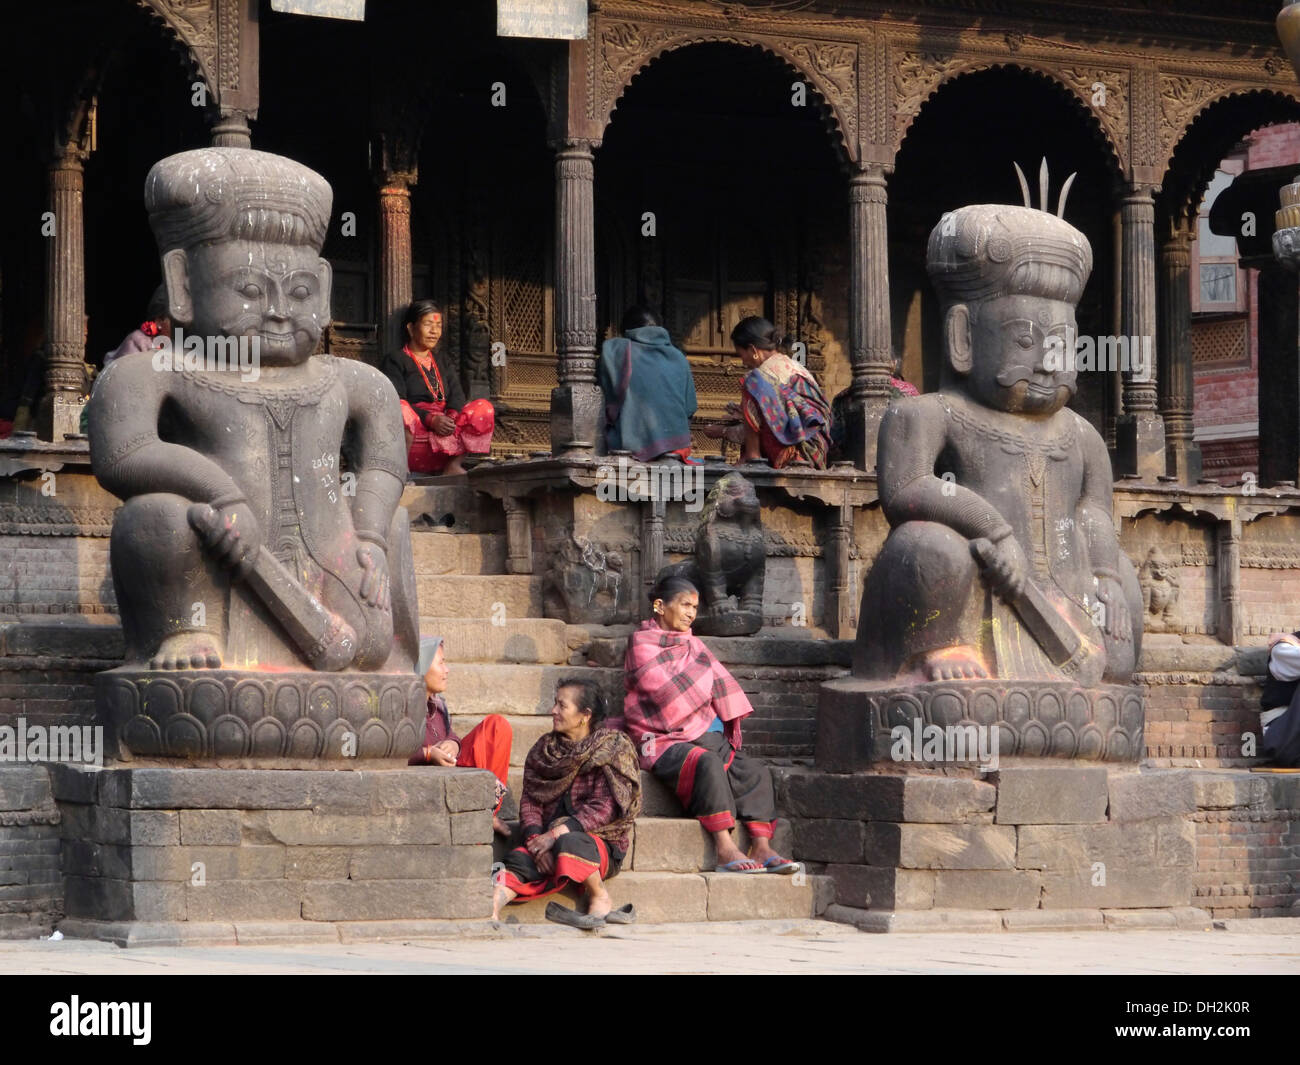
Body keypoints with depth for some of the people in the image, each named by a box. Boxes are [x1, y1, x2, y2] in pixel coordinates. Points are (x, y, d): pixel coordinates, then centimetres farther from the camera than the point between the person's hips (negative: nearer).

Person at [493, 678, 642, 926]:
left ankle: (600, 899, -14)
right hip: (549, 840, 4)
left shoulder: (613, 749, -2)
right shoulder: (544, 750, 14)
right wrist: (535, 837, -16)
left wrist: (556, 833, -22)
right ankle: (489, 911, -46)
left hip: (601, 843, -4)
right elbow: (529, 799, 5)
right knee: (519, 859, -25)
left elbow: (604, 808, -13)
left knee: (569, 843, -37)